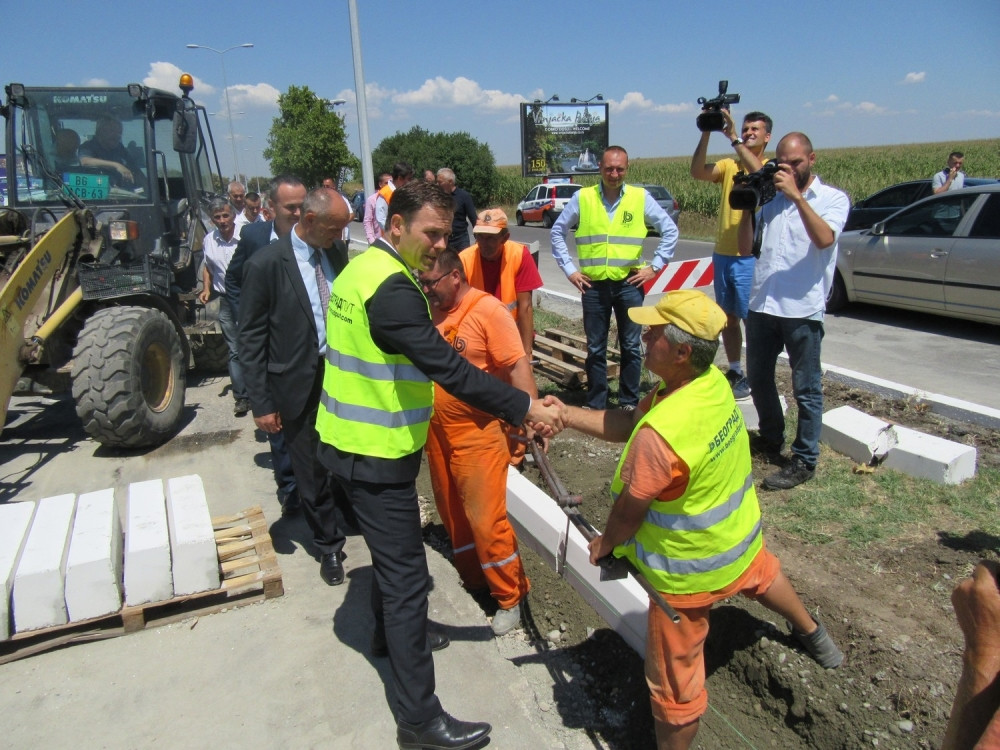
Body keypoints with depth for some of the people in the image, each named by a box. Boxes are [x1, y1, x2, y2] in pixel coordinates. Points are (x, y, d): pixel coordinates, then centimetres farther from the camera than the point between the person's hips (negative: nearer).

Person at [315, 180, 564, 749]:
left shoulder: (363, 267, 8)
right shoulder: (392, 288, -24)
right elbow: (447, 368, -30)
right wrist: (525, 408, -27)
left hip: (355, 442, 10)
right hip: (377, 456, -10)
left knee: (393, 551, 28)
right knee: (408, 579, -2)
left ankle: (389, 632, 51)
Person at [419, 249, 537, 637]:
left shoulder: (488, 310, -15)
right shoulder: (432, 310, 4)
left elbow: (517, 366, -17)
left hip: (477, 433, -7)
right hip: (437, 431, 7)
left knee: (486, 519, -1)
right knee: (452, 513, 19)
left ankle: (509, 597, 19)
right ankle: (471, 576, 40)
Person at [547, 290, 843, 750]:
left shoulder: (661, 434, -39)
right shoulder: (714, 383, -14)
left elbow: (629, 511, -22)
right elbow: (628, 424, -6)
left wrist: (604, 544, -2)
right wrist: (567, 415, -12)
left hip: (691, 570, -9)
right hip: (742, 535, 10)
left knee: (674, 679, 9)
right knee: (761, 576, 40)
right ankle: (812, 633, 71)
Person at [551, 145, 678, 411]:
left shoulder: (641, 197, 2)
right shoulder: (582, 197, 2)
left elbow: (670, 230, 7)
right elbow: (557, 232, 10)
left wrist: (655, 267, 0)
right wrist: (569, 269, 4)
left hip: (629, 283, 0)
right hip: (593, 285, 0)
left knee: (631, 347, 8)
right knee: (595, 349, 7)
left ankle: (629, 403, 21)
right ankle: (595, 405, 18)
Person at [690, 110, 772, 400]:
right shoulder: (729, 165, 10)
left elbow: (758, 171, -26)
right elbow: (698, 172, -8)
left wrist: (733, 138, -26)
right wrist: (706, 133, -16)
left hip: (751, 258, -5)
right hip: (722, 255, 5)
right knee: (728, 317, 13)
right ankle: (735, 371, 27)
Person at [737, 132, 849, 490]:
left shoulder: (833, 198, 0)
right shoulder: (770, 198, 10)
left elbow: (824, 239, -20)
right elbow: (745, 248, 8)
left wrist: (797, 196, -21)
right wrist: (747, 208, -4)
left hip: (802, 309, -5)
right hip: (761, 305, 5)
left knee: (806, 389, 3)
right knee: (758, 378, 17)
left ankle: (804, 461, 14)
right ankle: (771, 439, 38)